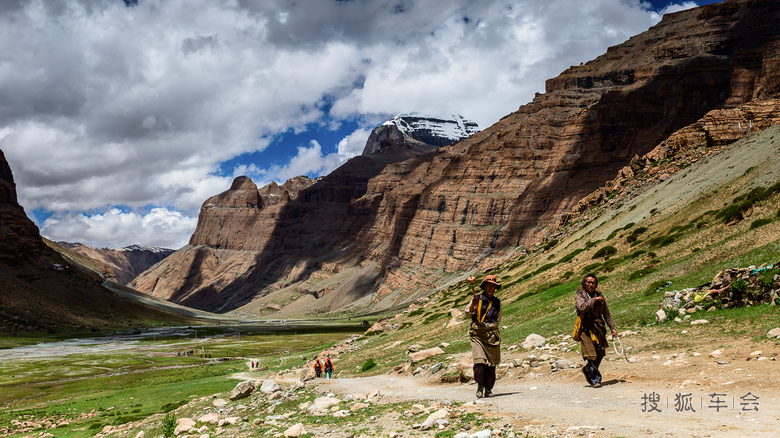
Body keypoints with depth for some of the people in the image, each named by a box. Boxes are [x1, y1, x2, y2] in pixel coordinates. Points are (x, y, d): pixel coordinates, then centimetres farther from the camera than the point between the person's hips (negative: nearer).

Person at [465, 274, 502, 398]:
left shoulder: (497, 302, 13)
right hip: (477, 333, -3)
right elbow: (468, 313, 4)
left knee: (491, 363, 0)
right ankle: (480, 385, 4)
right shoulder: (477, 298, 4)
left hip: (492, 334, 3)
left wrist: (489, 325, 6)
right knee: (479, 361, -14)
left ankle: (488, 388, 11)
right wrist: (473, 304, -11)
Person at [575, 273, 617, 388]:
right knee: (591, 355, -10)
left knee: (600, 355, 9)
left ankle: (587, 370, 34)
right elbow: (582, 307, -23)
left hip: (599, 328, 5)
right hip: (586, 329, -5)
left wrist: (613, 328, 11)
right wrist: (594, 300, -19)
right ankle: (595, 379, -3)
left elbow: (607, 314, 17)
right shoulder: (581, 295, -2)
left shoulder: (600, 296, 12)